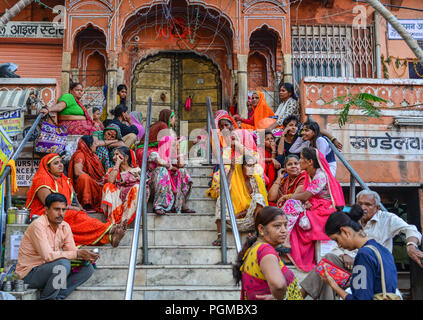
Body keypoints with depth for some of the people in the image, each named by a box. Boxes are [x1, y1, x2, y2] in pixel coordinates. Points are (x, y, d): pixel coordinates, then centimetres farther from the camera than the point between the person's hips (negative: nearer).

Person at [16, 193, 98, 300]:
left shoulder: (65, 226, 3)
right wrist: (77, 254, -29)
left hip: (49, 269, 7)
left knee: (88, 268, -6)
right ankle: (46, 298, -11)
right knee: (63, 264, -32)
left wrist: (86, 257, -21)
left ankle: (57, 295, -9)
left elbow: (72, 251, 1)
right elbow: (48, 256, -29)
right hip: (29, 274, -7)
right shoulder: (38, 225, -20)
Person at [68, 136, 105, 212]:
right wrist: (95, 181, -20)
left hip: (96, 185, 8)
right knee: (84, 177, -38)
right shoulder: (80, 154, -6)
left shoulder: (94, 155, 18)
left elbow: (101, 172, 18)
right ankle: (86, 204, -33)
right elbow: (78, 172, -21)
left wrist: (104, 178, -5)